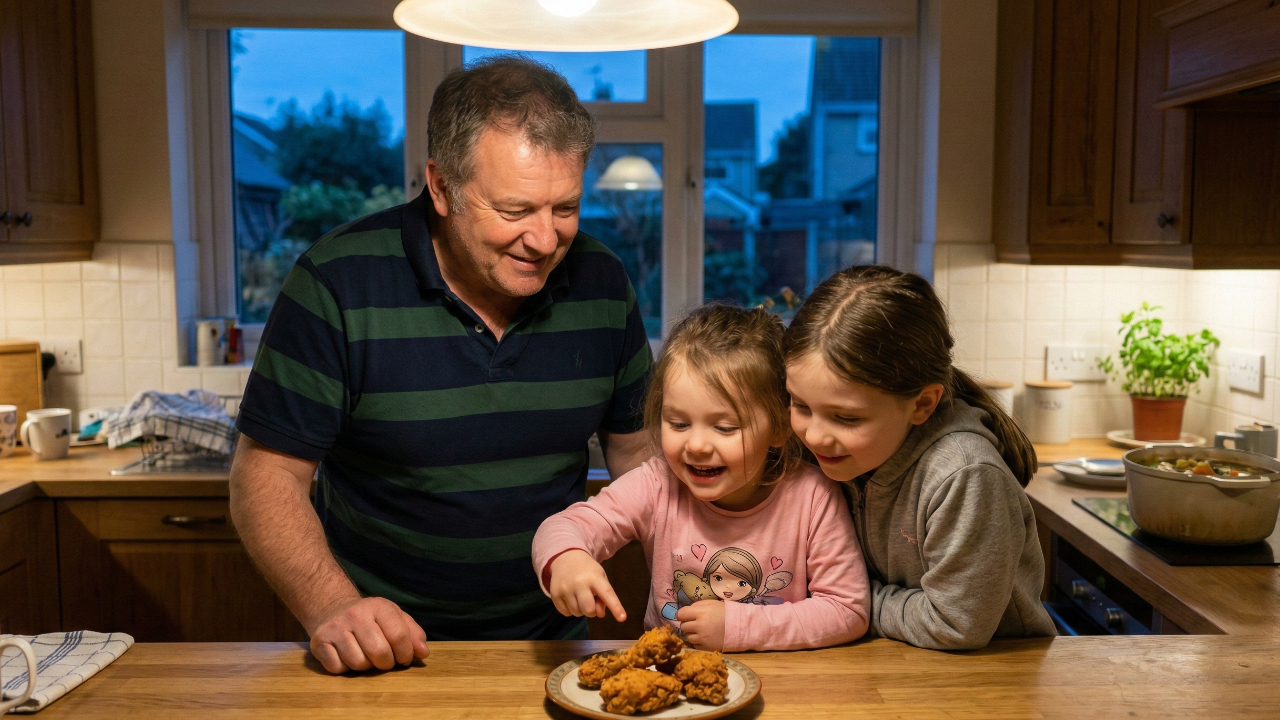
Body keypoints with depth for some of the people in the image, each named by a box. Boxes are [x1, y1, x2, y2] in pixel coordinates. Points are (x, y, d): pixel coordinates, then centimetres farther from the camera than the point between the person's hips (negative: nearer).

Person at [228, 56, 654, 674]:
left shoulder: (601, 283, -1)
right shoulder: (337, 283, -13)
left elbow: (638, 446, 8)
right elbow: (266, 477, -10)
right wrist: (331, 607, -25)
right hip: (384, 654, -1)